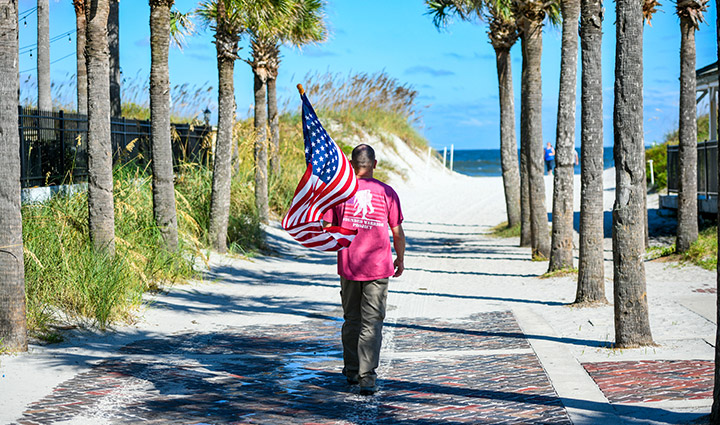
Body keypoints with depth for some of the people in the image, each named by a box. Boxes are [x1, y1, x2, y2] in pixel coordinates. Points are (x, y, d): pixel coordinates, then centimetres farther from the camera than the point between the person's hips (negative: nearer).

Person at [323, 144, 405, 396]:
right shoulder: (387, 193, -4)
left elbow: (328, 229, 0)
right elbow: (397, 233, 0)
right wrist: (400, 260, 15)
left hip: (348, 267, 1)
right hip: (378, 267, -1)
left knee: (351, 320, 16)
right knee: (372, 323, -1)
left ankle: (352, 371, 24)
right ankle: (367, 378, -9)